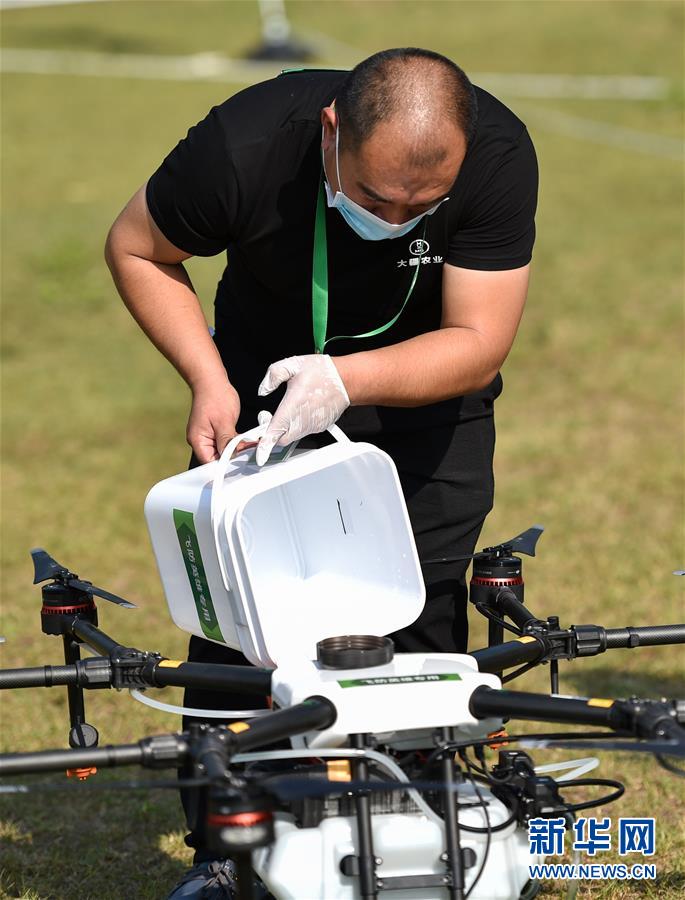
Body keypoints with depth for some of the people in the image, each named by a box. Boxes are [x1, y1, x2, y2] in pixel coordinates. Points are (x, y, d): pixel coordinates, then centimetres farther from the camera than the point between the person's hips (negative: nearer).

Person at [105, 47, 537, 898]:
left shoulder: (499, 155, -32)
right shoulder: (242, 149, -34)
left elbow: (478, 341, -26)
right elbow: (136, 249, -13)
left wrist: (347, 381, -42)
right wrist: (206, 377, -24)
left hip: (427, 384, 0)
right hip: (264, 380, 0)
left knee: (421, 620, -8)